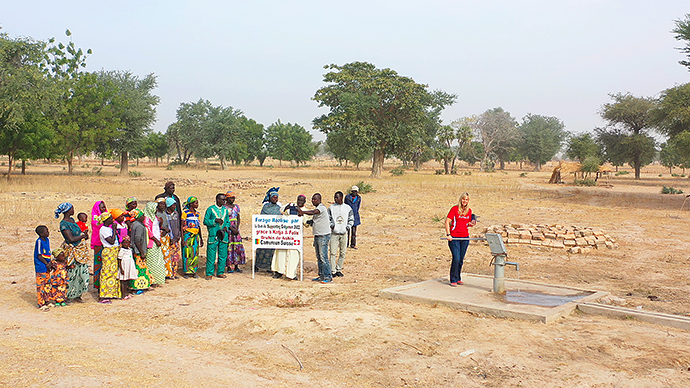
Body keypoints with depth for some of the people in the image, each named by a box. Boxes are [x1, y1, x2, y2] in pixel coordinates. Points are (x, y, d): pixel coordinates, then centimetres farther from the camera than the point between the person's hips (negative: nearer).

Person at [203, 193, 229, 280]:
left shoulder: (225, 210, 12)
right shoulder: (210, 209, -2)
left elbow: (228, 221, 17)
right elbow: (205, 221, -4)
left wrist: (226, 227, -2)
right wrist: (215, 220, -16)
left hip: (223, 236, 5)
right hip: (213, 236, -5)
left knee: (223, 255, 7)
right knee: (211, 256, -4)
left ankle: (220, 272, 18)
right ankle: (209, 273, 4)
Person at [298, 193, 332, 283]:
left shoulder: (322, 208, -12)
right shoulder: (317, 209, 18)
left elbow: (313, 212, -29)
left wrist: (302, 212, -39)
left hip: (323, 235, -10)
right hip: (317, 235, 10)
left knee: (323, 257, -11)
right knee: (319, 257, 12)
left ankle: (328, 277, -8)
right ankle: (321, 276, 18)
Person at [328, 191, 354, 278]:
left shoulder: (348, 208, 5)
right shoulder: (331, 208, 3)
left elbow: (351, 219, 12)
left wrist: (348, 227, -3)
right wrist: (331, 225, -7)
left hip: (344, 233, 2)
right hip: (334, 233, -1)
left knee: (342, 253, 6)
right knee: (333, 253, -6)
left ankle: (339, 269, 17)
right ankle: (333, 271, -1)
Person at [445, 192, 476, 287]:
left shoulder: (469, 211, 10)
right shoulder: (454, 209, -5)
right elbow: (447, 221, -7)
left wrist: (472, 224, -1)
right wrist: (448, 234, -14)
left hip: (465, 237, 5)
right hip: (454, 238, -5)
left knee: (461, 259, 9)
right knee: (456, 259, -11)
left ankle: (458, 278, 23)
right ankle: (453, 280, -1)